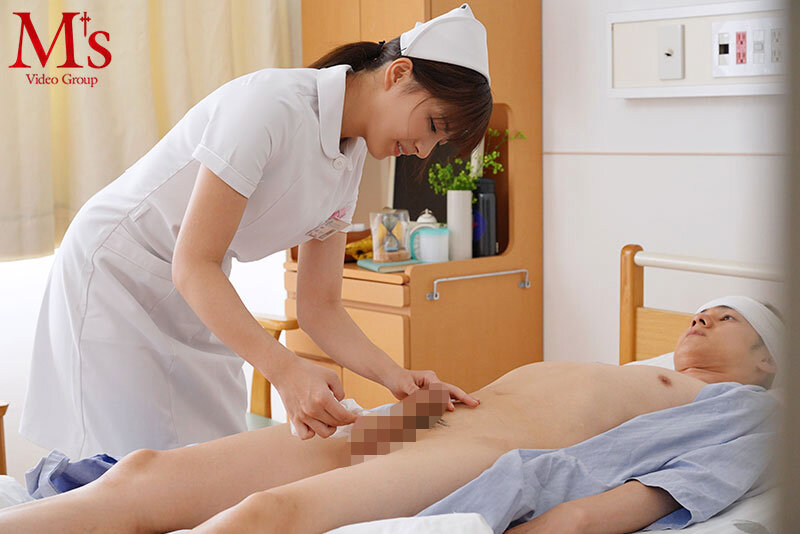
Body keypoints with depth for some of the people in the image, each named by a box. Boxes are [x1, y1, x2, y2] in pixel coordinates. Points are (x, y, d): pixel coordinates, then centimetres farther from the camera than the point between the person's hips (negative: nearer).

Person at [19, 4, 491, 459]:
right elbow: (193, 265, -28)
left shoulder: (352, 156, 0)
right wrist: (285, 369, -37)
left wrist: (395, 376, -15)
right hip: (114, 278, -8)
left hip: (200, 302, 8)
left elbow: (320, 307, 0)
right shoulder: (272, 104, -26)